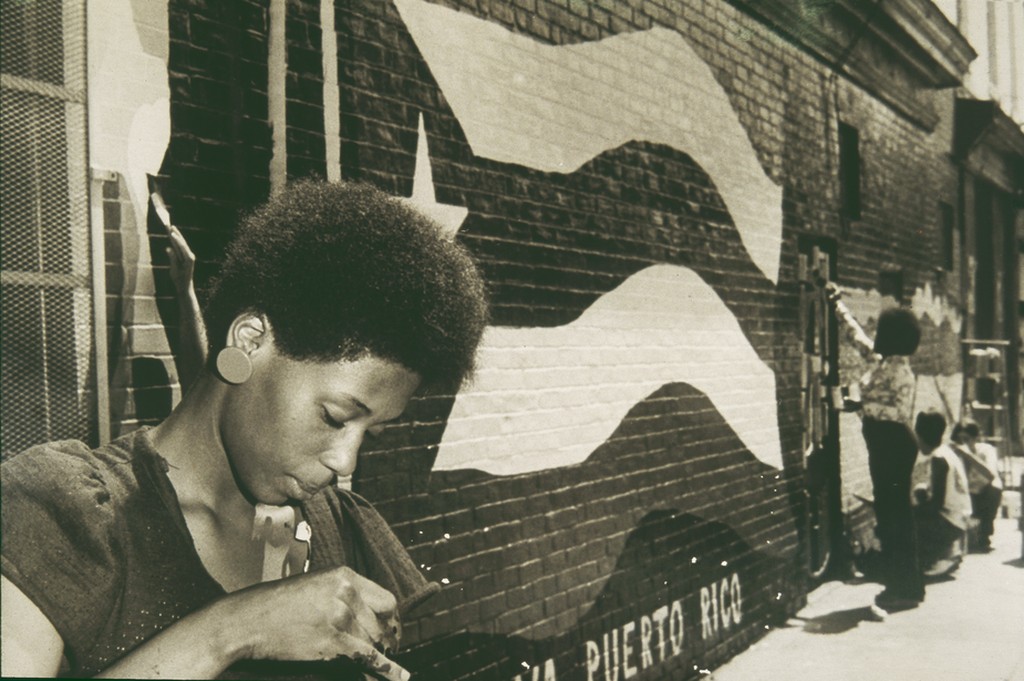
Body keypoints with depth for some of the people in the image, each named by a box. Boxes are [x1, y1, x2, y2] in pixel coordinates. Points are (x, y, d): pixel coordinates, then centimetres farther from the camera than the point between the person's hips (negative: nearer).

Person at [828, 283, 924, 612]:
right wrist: (837, 302, 28)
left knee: (894, 515, -6)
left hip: (893, 443, -9)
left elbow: (901, 412, -21)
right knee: (890, 514, 12)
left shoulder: (899, 369, -15)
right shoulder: (880, 361, 11)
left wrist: (867, 406, -17)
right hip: (883, 444, 9)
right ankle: (902, 585, 19)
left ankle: (905, 589, -1)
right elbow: (854, 333, 23)